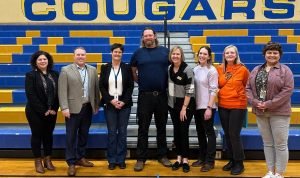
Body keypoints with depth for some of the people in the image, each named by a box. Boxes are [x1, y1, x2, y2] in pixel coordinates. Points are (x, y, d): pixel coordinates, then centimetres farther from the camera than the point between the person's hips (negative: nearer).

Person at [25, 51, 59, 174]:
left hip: (51, 111, 4)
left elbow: (59, 93, 4)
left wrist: (54, 108, -6)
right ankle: (38, 162, 18)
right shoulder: (30, 75, -6)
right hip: (35, 112, -3)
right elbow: (30, 95, -14)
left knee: (48, 135, 11)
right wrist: (43, 111, -17)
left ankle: (48, 160, 23)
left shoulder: (55, 74, 5)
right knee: (37, 135, 6)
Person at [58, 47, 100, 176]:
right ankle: (71, 163, 10)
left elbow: (96, 88, 10)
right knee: (71, 136, 2)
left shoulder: (92, 70, 9)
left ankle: (80, 158, 28)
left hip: (88, 108, 4)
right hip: (73, 108, -4)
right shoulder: (66, 70, -2)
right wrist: (64, 108, -15)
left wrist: (97, 105, 8)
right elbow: (62, 91, -8)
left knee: (84, 134, 14)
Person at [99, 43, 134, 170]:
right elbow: (101, 86, 1)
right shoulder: (105, 68, 5)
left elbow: (130, 86, 1)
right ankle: (112, 160, 13)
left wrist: (124, 101, -10)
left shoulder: (127, 68, 4)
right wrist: (111, 100, -10)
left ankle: (121, 159, 14)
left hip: (124, 104, 0)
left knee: (122, 132, 4)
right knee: (111, 132, 3)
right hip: (109, 104, 0)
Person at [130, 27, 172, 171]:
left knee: (161, 127, 12)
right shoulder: (138, 53, 3)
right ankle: (141, 158, 13)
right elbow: (132, 70, 14)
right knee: (143, 128, 4)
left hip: (162, 95, 1)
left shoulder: (165, 51, 3)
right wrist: (138, 81, 2)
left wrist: (168, 82, 6)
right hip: (145, 95, -1)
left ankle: (163, 155, 25)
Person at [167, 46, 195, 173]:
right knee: (176, 131, 9)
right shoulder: (169, 68, 4)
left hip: (186, 104, -5)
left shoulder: (187, 70, -14)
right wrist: (168, 102, 10)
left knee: (183, 131, -2)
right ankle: (179, 158, 19)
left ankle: (185, 160, 9)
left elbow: (190, 91, -15)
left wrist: (184, 108, -17)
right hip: (173, 104, 6)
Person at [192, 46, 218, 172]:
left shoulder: (212, 70, -9)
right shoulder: (195, 69, 9)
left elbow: (213, 90, -13)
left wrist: (209, 107, -18)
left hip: (207, 107, -6)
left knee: (209, 133, 2)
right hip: (197, 106, 6)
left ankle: (210, 161, 10)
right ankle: (202, 158, 26)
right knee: (200, 132, 13)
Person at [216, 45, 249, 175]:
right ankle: (232, 160, 26)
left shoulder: (243, 69, -7)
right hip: (223, 106, 4)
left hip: (238, 106, -4)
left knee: (234, 134, -3)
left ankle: (239, 163, 12)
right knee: (227, 134, 11)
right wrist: (222, 94, 4)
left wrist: (241, 96, 1)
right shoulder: (219, 69, 2)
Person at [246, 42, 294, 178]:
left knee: (280, 144, 2)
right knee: (267, 143, 12)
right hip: (260, 112, 5)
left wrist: (269, 104, -18)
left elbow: (287, 90, -13)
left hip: (279, 112, -4)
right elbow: (248, 87, 7)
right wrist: (255, 102, -10)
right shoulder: (256, 70, 11)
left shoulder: (285, 70, -3)